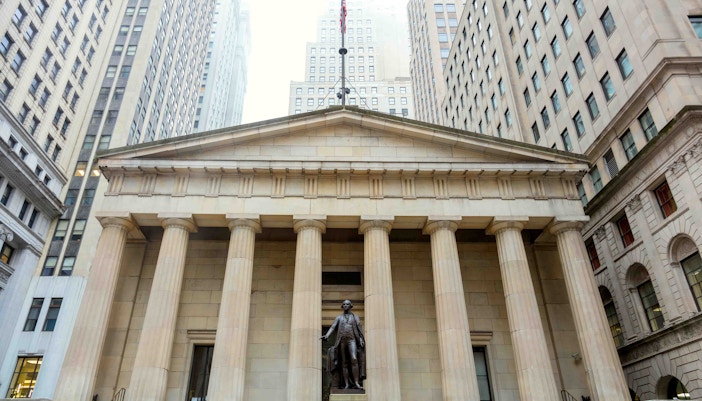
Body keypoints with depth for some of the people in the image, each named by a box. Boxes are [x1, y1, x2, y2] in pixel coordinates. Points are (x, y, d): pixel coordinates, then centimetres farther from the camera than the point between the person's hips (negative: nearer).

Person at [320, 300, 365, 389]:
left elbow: (360, 329, 5)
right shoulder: (338, 317, 16)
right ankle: (347, 384, 1)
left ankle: (356, 383, -21)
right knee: (344, 363, 0)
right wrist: (326, 336, -14)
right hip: (342, 341, 2)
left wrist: (361, 340, -11)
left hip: (352, 340, -2)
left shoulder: (355, 317, 14)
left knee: (354, 359, -19)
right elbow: (332, 327, 4)